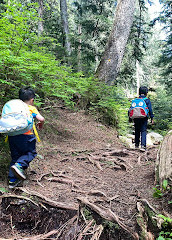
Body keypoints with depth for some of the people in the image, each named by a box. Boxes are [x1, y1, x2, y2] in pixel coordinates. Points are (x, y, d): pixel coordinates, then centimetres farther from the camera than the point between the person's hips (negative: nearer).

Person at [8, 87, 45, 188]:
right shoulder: (32, 108, 4)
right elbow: (41, 119, -8)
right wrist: (41, 125, 12)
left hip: (12, 135, 5)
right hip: (25, 135, -5)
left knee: (15, 156, 16)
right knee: (31, 153, 14)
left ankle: (13, 180, 19)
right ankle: (19, 165, -13)